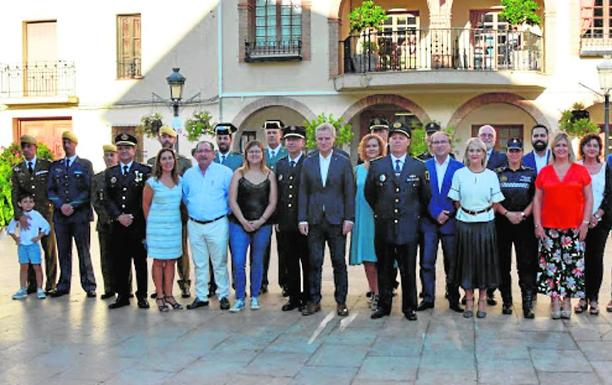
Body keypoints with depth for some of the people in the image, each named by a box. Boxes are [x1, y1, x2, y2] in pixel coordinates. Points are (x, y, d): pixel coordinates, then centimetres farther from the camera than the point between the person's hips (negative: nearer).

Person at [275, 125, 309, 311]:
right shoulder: (280, 164, 13)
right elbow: (276, 194, 14)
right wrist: (277, 220, 8)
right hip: (285, 224, 5)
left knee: (307, 264, 4)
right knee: (289, 263, 10)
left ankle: (307, 298, 15)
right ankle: (293, 297, 20)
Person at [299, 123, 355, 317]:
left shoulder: (343, 162, 1)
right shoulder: (308, 163, 6)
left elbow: (349, 192, 0)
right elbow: (303, 193, 6)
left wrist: (349, 218, -6)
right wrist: (302, 219, -1)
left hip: (336, 219, -1)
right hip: (314, 220, 2)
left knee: (339, 262, 4)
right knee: (314, 262, 5)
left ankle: (341, 301, 14)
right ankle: (314, 301, 15)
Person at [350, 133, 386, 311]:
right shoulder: (358, 169, 10)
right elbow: (352, 194, 12)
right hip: (363, 218, 3)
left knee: (380, 257, -4)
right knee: (367, 258, 5)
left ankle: (379, 294, 2)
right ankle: (374, 291, 17)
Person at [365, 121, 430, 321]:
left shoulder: (419, 166, 3)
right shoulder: (376, 166, 3)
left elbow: (425, 196, 11)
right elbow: (369, 194, 13)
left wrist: (415, 215, 11)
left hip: (408, 227, -1)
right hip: (384, 227, 1)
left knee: (408, 270, 4)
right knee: (384, 269, 7)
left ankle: (409, 307, 16)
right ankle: (384, 305, 18)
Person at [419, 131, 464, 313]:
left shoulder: (460, 167, 3)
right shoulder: (423, 166, 6)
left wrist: (449, 214, -6)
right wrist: (435, 213, -8)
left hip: (451, 221, -1)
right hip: (429, 221, 1)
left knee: (452, 262, 5)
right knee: (427, 261, -1)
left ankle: (454, 298, 15)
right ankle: (428, 298, 8)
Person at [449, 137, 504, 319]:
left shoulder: (491, 175, 2)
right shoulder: (459, 174, 1)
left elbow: (495, 202, 4)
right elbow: (456, 201, 5)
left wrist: (482, 213, -3)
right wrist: (467, 212, -2)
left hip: (485, 223, 0)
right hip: (465, 222, 0)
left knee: (484, 260, 4)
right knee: (467, 261, 4)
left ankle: (482, 300, 16)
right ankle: (469, 300, 15)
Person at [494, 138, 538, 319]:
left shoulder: (531, 173, 9)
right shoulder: (497, 173, 8)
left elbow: (536, 198, 5)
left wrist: (523, 214, -9)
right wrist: (508, 213, -9)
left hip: (524, 223, -1)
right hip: (502, 223, 1)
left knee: (526, 263, -5)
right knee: (503, 263, 4)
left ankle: (528, 304, -3)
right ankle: (506, 301, 14)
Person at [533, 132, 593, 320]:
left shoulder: (581, 171, 5)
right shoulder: (544, 172, 7)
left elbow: (588, 198, 5)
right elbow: (537, 199, 7)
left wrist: (585, 222, -2)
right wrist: (537, 224, 0)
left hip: (574, 227, -1)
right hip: (549, 227, 1)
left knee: (572, 264, -1)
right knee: (552, 264, 1)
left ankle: (567, 301, 11)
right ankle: (555, 303, 9)